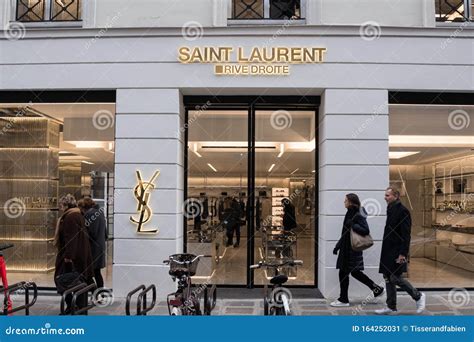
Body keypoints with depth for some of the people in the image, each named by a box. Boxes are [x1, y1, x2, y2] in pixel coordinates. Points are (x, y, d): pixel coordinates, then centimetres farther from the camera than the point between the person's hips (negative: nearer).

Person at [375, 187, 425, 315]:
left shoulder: (403, 211, -14)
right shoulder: (390, 210, 14)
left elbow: (406, 234, -18)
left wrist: (402, 253, -21)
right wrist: (385, 251, 18)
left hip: (397, 252, -9)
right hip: (388, 251, 9)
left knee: (395, 277, -7)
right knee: (388, 278, 10)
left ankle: (418, 296, 14)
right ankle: (391, 308, 18)